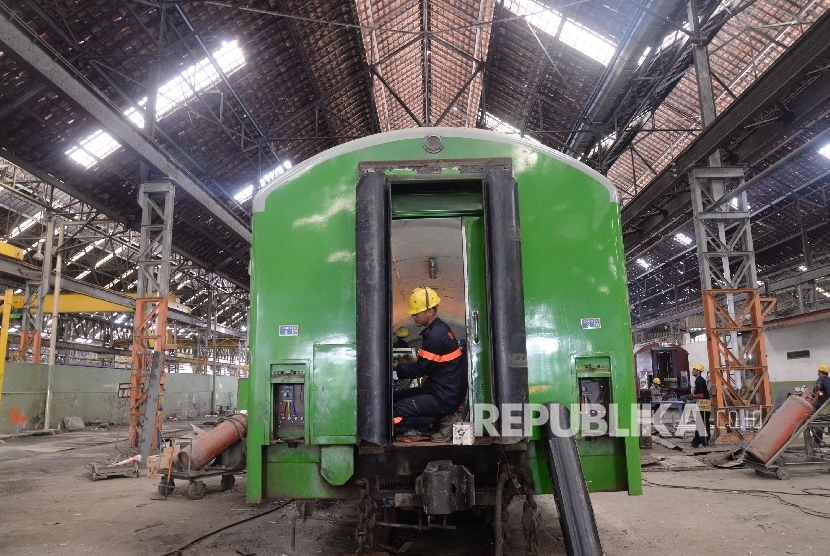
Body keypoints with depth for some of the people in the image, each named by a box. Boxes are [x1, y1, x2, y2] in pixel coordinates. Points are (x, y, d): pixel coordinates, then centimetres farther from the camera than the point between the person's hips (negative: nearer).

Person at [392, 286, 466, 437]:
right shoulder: (439, 328, 8)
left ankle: (438, 420, -8)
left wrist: (394, 367, -3)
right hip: (446, 391, 10)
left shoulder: (435, 336, -22)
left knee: (393, 413, -16)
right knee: (394, 398, 17)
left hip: (444, 399, -10)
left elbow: (419, 370, -16)